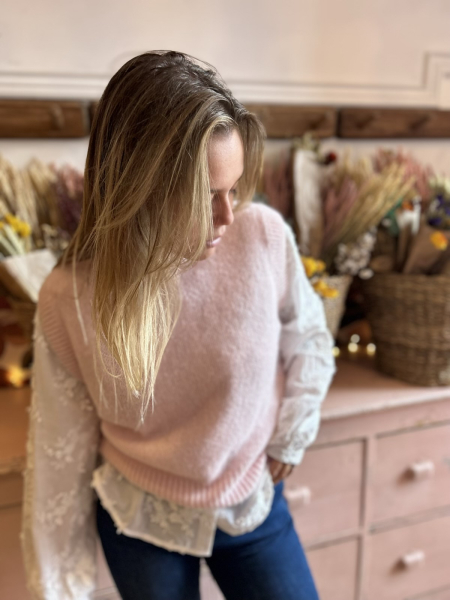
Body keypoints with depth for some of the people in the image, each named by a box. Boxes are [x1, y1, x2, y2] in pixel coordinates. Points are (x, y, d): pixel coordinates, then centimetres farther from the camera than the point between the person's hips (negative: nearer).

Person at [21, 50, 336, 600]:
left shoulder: (264, 236, -22)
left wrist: (288, 441, 0)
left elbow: (308, 341, -2)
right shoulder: (69, 298, -22)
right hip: (139, 520, 0)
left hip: (253, 503, 1)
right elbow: (60, 447, -10)